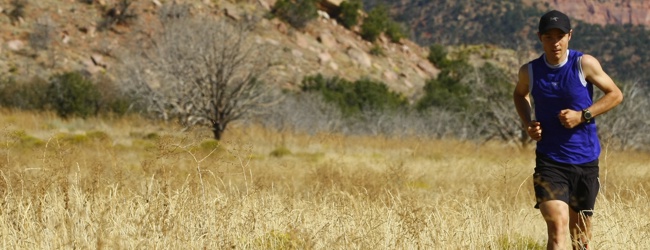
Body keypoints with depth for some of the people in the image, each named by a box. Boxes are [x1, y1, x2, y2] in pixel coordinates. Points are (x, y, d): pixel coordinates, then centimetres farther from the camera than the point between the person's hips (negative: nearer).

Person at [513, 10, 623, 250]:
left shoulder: (585, 64, -7)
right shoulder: (529, 71, -1)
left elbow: (615, 94, 1)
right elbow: (520, 94, 22)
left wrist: (583, 115, -13)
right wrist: (528, 123, 3)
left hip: (585, 159, 0)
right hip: (549, 160, 0)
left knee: (580, 230, 12)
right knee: (557, 225, -18)